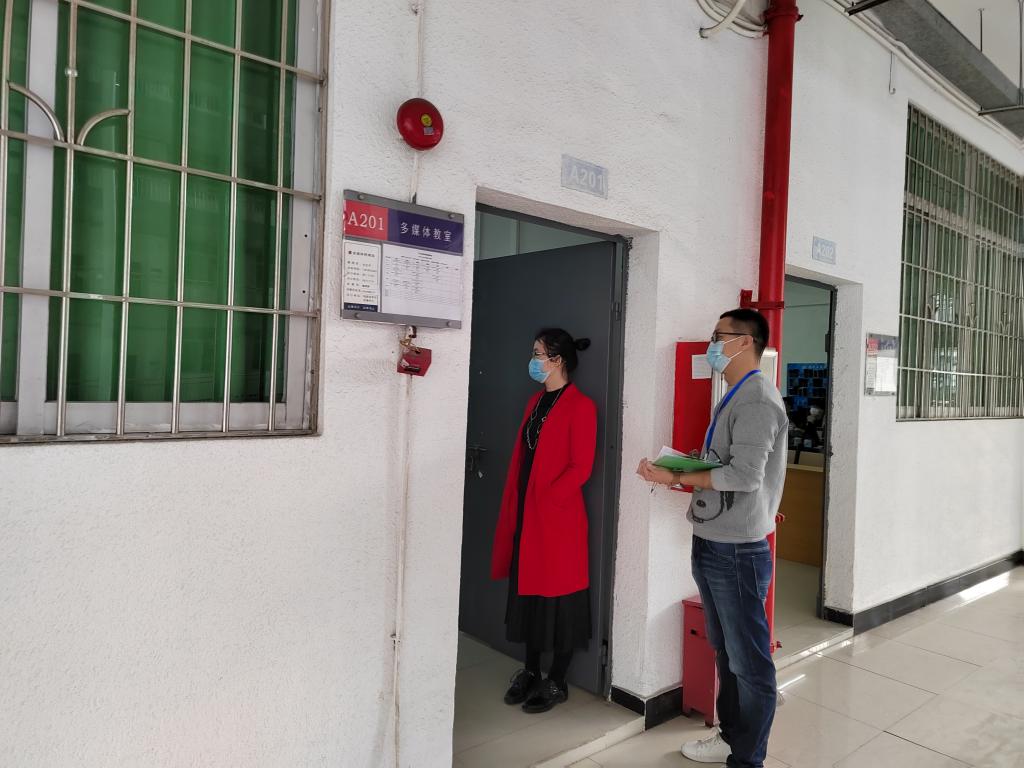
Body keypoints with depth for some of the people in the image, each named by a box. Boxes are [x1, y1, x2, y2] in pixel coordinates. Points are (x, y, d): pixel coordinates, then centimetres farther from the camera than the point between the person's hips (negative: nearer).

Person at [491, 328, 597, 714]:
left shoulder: (580, 406, -12)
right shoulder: (536, 400, 13)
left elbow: (581, 467, -16)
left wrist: (546, 499, -17)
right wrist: (513, 506, 9)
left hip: (559, 516, -8)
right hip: (526, 514, 8)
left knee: (557, 598, 5)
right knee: (527, 590, 15)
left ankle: (556, 683, 20)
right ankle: (530, 671, 31)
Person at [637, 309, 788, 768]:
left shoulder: (757, 397, -14)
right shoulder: (735, 397, 15)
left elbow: (745, 474, -22)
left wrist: (678, 478, -16)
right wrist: (678, 468, 3)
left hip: (737, 550, -9)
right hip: (712, 545, 9)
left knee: (749, 662, 4)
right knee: (725, 653, 21)